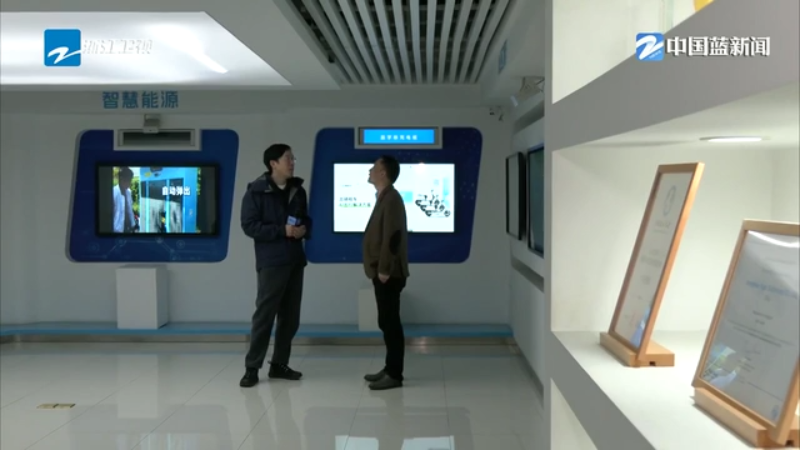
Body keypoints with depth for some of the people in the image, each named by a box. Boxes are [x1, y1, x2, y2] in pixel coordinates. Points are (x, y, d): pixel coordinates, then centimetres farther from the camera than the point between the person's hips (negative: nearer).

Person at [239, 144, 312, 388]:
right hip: (271, 262, -6)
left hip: (295, 262, 6)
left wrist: (304, 230, -4)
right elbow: (249, 226, -12)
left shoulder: (298, 190, 11)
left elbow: (306, 219, 19)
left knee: (290, 316, 9)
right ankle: (252, 367, 5)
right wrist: (282, 230, -19)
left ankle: (279, 364, 20)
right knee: (264, 314, -5)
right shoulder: (256, 191, -6)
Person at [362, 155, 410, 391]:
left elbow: (392, 236, -22)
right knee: (386, 321, 14)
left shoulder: (391, 198, -15)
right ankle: (390, 368, 22)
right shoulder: (384, 198, 17)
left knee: (389, 322, -6)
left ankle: (395, 375, 0)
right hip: (382, 272, 10)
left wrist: (384, 269, -21)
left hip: (388, 273, -10)